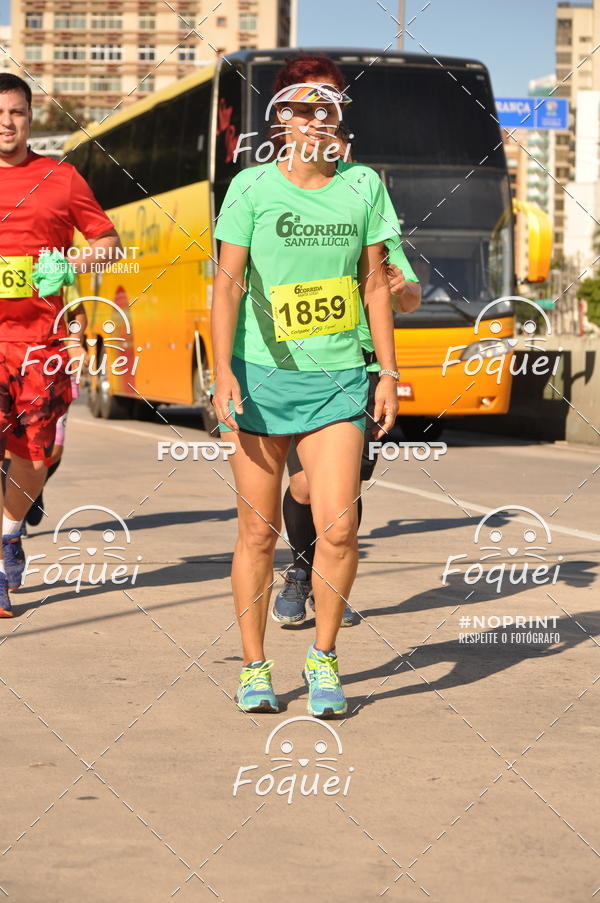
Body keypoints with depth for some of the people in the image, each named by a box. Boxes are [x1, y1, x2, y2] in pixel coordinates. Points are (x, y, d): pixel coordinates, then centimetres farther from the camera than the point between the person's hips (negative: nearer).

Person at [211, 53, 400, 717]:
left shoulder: (363, 185, 6)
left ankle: (323, 657, 10)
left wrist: (388, 373, 9)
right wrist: (223, 371, -13)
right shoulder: (251, 187, -1)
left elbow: (375, 285, 12)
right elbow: (227, 284, -3)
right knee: (258, 531, 3)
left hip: (337, 378, 1)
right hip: (262, 376, -1)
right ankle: (254, 667, 17)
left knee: (338, 526, -10)